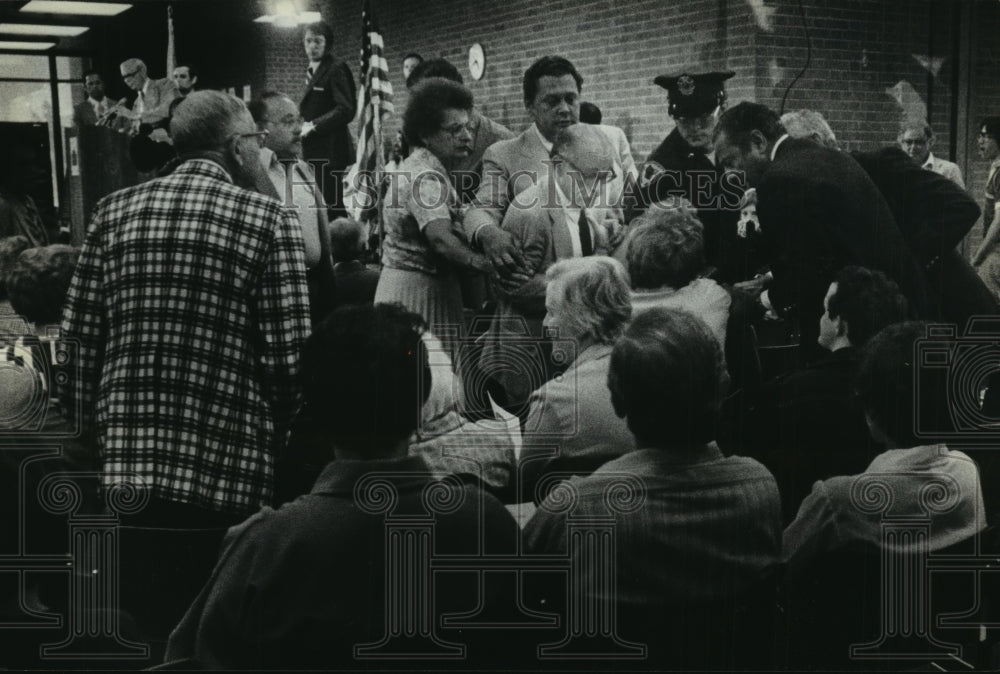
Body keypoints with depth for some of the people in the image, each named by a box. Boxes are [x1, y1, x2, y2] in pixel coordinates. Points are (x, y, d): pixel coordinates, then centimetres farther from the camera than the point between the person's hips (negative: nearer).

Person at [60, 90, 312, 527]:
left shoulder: (114, 211, 7)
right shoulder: (269, 220, -4)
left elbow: (76, 346, 6)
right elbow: (289, 358, -9)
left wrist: (95, 433, 16)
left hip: (120, 465, 4)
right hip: (229, 474, -4)